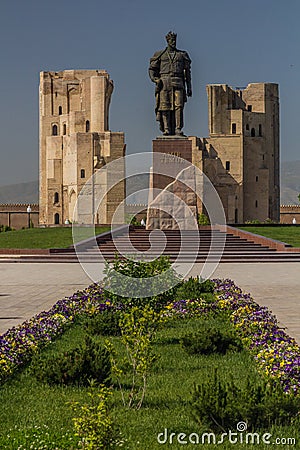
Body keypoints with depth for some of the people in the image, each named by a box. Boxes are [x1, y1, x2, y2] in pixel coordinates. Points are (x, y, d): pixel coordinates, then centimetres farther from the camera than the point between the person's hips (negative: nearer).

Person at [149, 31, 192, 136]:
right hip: (164, 82, -1)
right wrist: (154, 79, -7)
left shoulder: (182, 55, 16)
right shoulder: (160, 55, 13)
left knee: (178, 106, -11)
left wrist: (189, 88, 10)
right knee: (165, 107, -7)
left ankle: (178, 129, -12)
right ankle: (166, 129, -6)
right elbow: (152, 69, 13)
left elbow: (187, 72, 16)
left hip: (178, 83, 1)